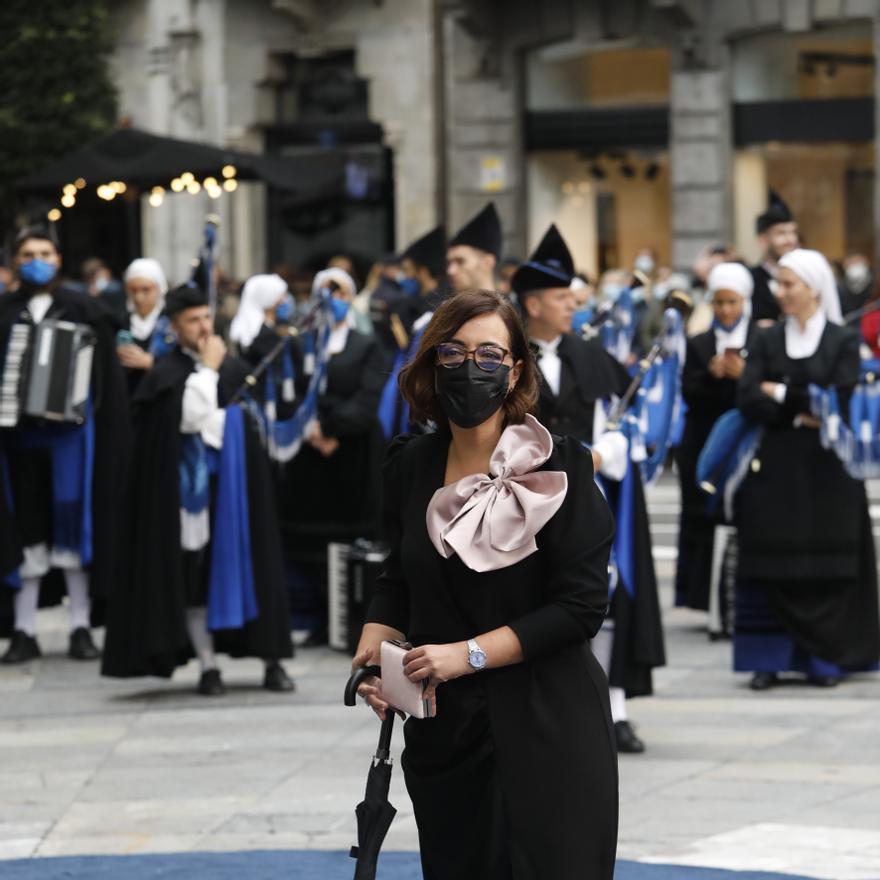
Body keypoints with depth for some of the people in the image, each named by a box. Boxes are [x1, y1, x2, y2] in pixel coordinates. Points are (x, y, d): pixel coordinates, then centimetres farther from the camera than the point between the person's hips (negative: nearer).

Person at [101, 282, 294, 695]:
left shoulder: (234, 369, 11)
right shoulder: (165, 375, -4)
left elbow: (254, 421, 16)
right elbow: (193, 418, -19)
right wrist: (207, 370, -10)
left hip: (234, 487, 4)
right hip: (191, 489, -4)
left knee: (252, 567, 2)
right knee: (194, 575, -2)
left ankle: (272, 661, 4)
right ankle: (208, 665, 3)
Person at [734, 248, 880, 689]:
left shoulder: (843, 341, 0)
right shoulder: (767, 341, 8)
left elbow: (838, 401, -11)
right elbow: (747, 401, -4)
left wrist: (780, 395, -6)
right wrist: (799, 416, -14)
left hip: (826, 470, -2)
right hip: (775, 468, 2)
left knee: (826, 566, -2)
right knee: (772, 563, -1)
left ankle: (825, 659, 5)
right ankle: (769, 659, 3)